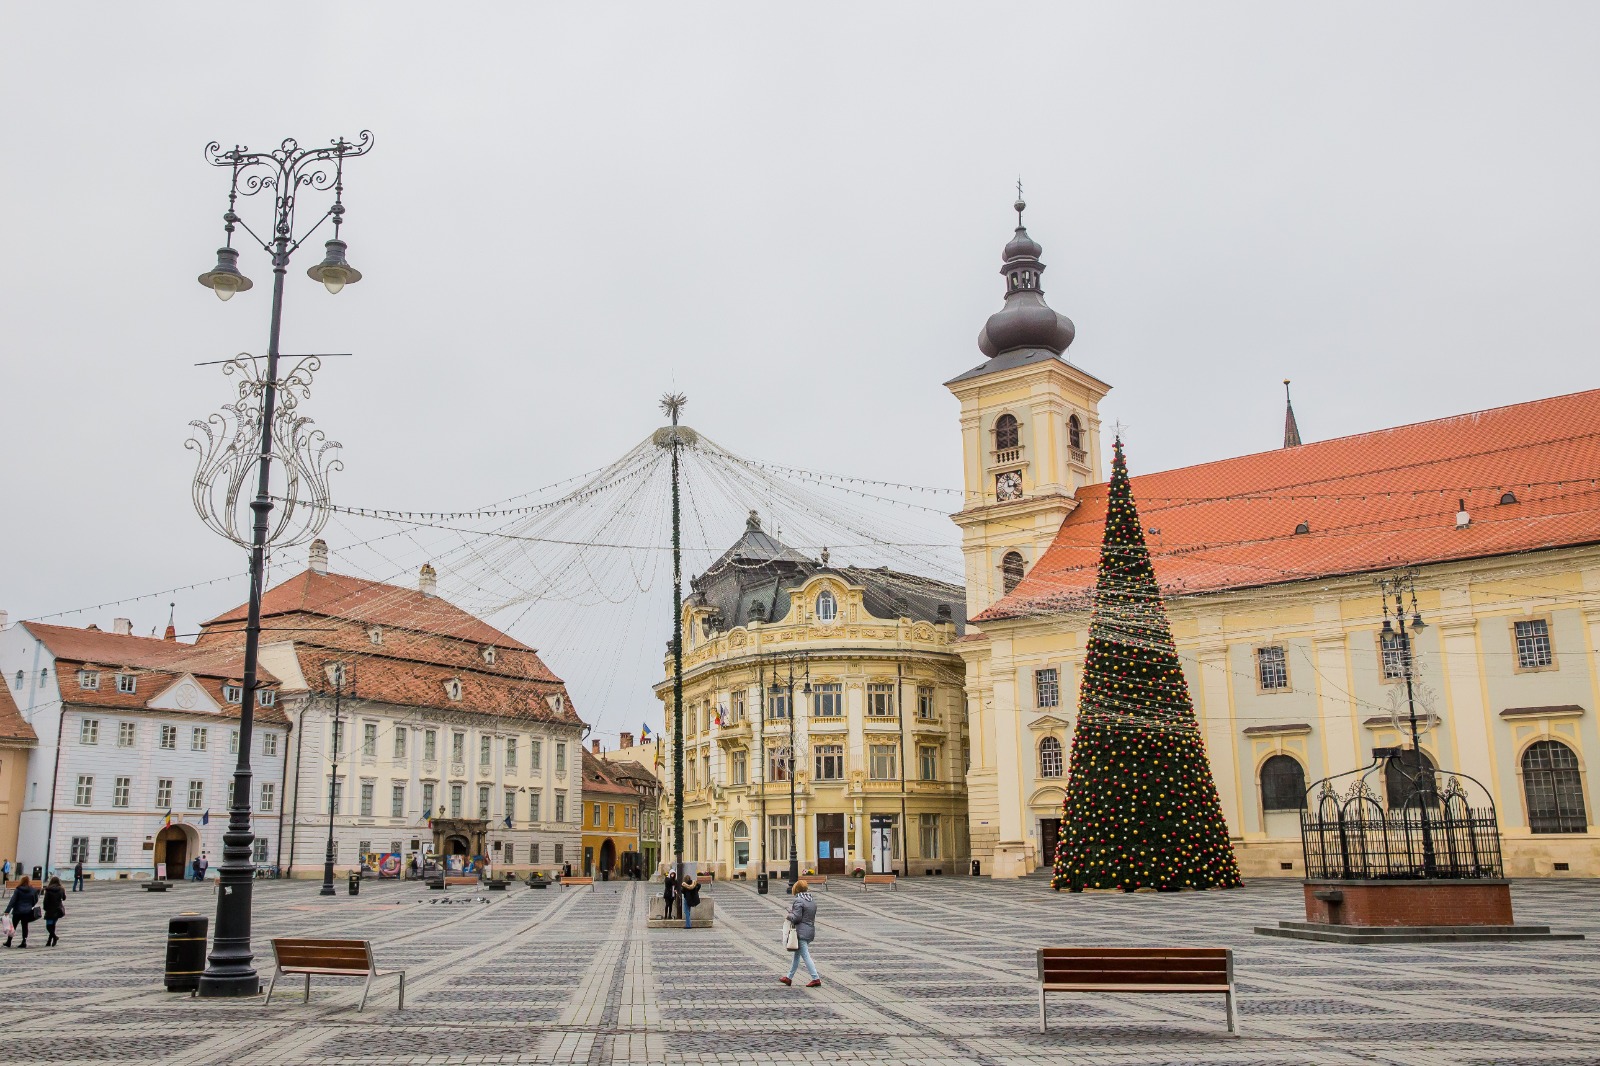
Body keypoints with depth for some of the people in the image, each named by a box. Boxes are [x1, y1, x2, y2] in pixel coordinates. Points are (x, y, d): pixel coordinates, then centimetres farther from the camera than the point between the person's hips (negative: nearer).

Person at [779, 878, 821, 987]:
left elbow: (796, 917, -18)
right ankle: (789, 978, 26)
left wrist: (789, 916, 3)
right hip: (811, 930, 9)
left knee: (805, 955, -6)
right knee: (797, 954, 18)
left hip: (802, 932, -9)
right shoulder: (812, 901, 12)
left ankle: (816, 979, -9)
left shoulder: (799, 900, -14)